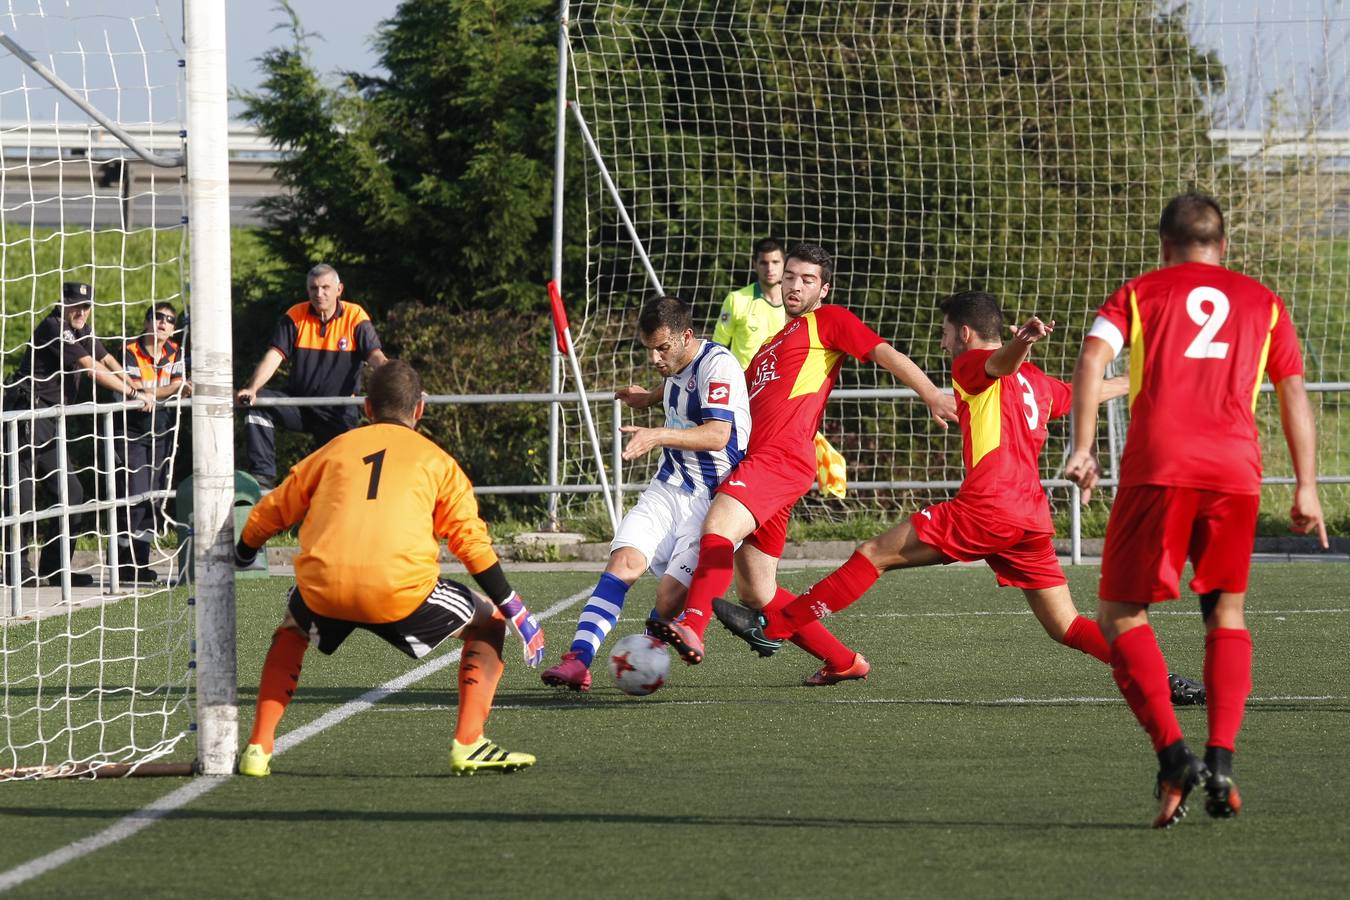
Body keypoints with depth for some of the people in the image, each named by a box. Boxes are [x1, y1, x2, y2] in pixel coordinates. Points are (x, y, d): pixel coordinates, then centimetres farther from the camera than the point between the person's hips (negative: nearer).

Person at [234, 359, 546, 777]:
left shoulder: (335, 449, 24)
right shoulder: (435, 460, 18)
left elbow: (267, 515, 31)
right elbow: (472, 542, 11)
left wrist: (241, 554, 51)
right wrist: (516, 612, 17)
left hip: (322, 586, 2)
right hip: (400, 587, -2)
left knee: (293, 628, 37)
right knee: (487, 625, 21)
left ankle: (259, 747, 23)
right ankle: (468, 745, 6)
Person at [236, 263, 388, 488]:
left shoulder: (355, 318, -6)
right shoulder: (295, 317, -1)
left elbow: (375, 357, -16)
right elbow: (274, 356, -10)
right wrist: (252, 388, -27)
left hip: (339, 410, -1)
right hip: (298, 403, 1)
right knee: (258, 403, -23)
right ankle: (263, 475, -25)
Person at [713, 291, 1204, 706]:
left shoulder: (972, 364, 3)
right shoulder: (1038, 381, 25)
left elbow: (1003, 361, -20)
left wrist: (1024, 341, -45)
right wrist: (1135, 385, 65)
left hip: (987, 506, -8)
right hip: (1032, 517, 8)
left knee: (874, 553, -4)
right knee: (1066, 627, 8)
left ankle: (771, 627, -5)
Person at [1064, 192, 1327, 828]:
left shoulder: (1140, 293, 17)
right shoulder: (1262, 302, 21)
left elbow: (1093, 356, -1)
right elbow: (1294, 392, 16)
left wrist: (1082, 448, -6)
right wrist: (1306, 489, 16)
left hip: (1157, 466, -2)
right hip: (1235, 467, 2)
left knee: (1120, 614, 6)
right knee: (1226, 612, 18)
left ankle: (1173, 755, -13)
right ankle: (1221, 762, 1)